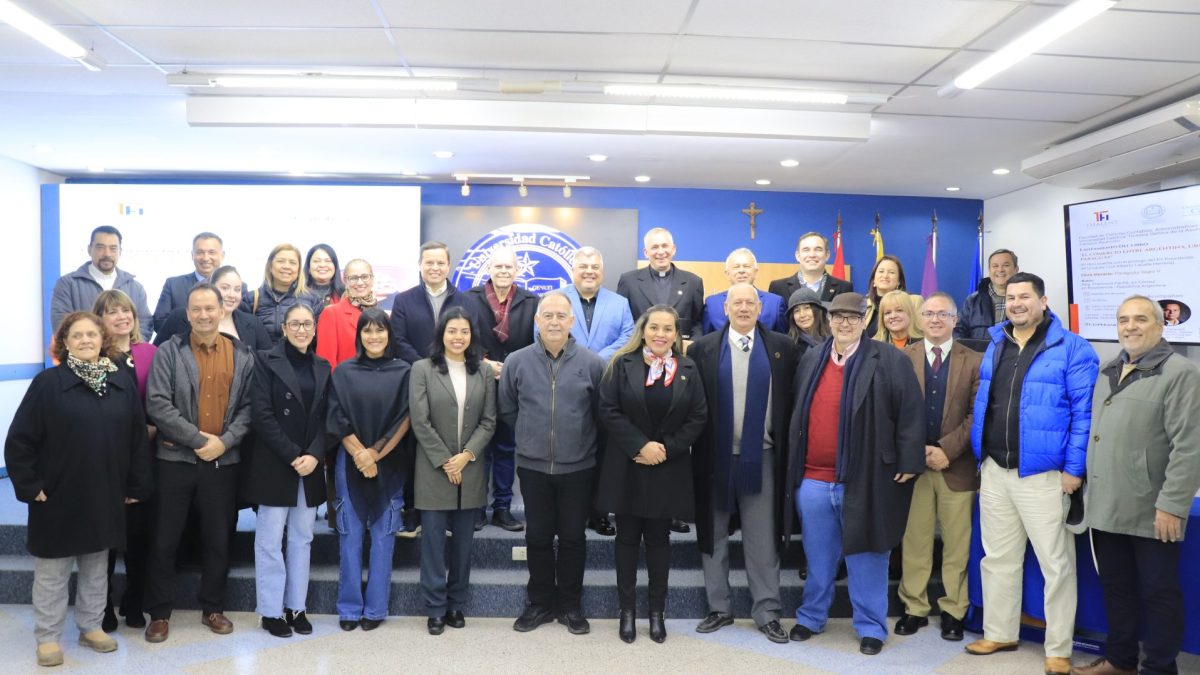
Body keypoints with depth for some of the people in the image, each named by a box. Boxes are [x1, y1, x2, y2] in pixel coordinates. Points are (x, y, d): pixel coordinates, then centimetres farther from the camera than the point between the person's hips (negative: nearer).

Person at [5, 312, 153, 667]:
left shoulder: (122, 383, 1)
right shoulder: (47, 382, -9)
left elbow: (138, 437, 5)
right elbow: (19, 440, -8)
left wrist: (137, 485, 4)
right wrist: (29, 486, -11)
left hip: (106, 497, 3)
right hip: (58, 497, -3)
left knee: (96, 568, 17)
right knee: (52, 572, 9)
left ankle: (91, 627, 32)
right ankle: (48, 637, 23)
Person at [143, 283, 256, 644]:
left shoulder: (243, 356, 5)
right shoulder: (168, 352, -1)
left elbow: (249, 406, 1)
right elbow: (157, 404, -10)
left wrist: (224, 441, -13)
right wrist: (198, 438, -15)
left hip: (224, 461, 2)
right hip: (175, 458, -1)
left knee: (218, 539, 10)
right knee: (164, 539, 6)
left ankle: (213, 607, 26)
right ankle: (159, 612, 20)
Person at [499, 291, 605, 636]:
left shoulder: (592, 364, -7)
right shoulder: (516, 362, -4)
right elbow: (506, 410, 8)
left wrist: (581, 440, 6)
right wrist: (532, 435, 11)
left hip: (578, 468, -1)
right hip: (533, 467, 1)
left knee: (573, 538, 10)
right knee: (538, 537, 11)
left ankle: (570, 605, 25)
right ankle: (540, 603, 26)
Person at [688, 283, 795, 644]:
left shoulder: (781, 347, 3)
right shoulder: (702, 349, 0)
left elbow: (791, 400, 4)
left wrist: (785, 448, -1)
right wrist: (697, 446, -5)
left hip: (761, 457, 0)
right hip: (715, 457, 1)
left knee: (762, 539, 6)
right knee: (713, 536, 10)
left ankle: (767, 612, 17)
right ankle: (719, 607, 24)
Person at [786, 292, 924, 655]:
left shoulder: (890, 361, -5)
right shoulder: (810, 360, 9)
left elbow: (910, 414, -6)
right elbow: (796, 413, 15)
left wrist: (907, 462, -8)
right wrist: (793, 465, 15)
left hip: (865, 479, -4)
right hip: (812, 479, 4)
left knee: (865, 558, 8)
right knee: (818, 558, 16)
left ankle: (870, 626, 22)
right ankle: (811, 616, 32)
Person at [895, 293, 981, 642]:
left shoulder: (974, 361, 3)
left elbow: (977, 414, -3)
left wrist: (947, 449, -12)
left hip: (957, 465, 0)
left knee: (957, 544, 6)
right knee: (914, 541, 6)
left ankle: (953, 610, 19)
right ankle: (914, 608, 17)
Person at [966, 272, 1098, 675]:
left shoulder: (1071, 348, -7)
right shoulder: (995, 345, 11)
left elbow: (1084, 412, -10)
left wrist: (1074, 469, -14)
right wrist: (981, 458, 14)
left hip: (1043, 474, -6)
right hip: (994, 471, 6)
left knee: (1056, 565, 3)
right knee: (997, 559, 15)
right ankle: (999, 633, 29)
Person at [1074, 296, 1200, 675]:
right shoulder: (1108, 372, 14)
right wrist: (1083, 482, 14)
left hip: (1151, 512, -7)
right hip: (1106, 507, 7)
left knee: (1159, 593, 7)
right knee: (1116, 587, 17)